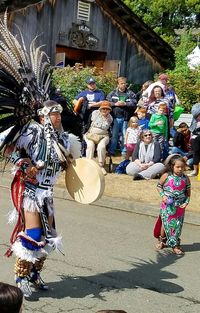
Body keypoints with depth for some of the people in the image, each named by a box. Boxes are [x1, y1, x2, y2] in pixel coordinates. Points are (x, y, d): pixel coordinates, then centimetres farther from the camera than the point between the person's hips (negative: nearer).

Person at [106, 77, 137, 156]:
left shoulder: (131, 94, 6)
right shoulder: (113, 93, 9)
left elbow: (134, 104, -3)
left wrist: (125, 104, -13)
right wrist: (115, 104, -9)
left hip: (126, 117, 0)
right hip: (116, 117, 0)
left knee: (125, 135, 5)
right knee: (114, 135, 3)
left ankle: (124, 151, 14)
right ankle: (112, 151, 9)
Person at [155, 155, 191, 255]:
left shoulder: (185, 179, -3)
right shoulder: (166, 176, -9)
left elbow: (188, 192, 6)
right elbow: (159, 186, 3)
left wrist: (186, 202, -7)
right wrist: (163, 195, -11)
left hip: (180, 206, 2)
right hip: (167, 205, -1)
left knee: (177, 226, 6)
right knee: (166, 224, 8)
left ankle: (175, 245, 19)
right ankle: (162, 240, 31)